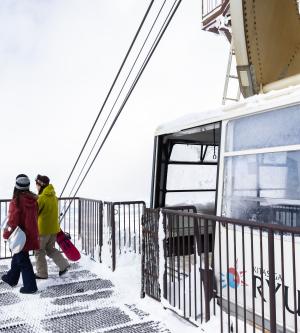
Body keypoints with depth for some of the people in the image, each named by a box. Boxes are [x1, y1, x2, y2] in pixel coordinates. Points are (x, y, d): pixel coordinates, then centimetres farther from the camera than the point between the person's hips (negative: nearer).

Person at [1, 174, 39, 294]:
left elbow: (13, 221, -18)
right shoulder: (33, 199, -2)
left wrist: (6, 234, -4)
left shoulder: (16, 201, -22)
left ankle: (30, 286, 13)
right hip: (31, 234, 7)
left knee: (23, 261, 5)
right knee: (18, 256, 25)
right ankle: (11, 278, 43)